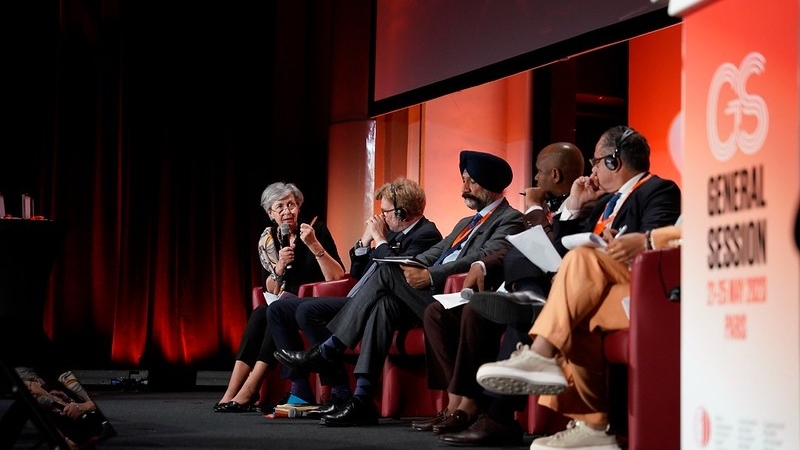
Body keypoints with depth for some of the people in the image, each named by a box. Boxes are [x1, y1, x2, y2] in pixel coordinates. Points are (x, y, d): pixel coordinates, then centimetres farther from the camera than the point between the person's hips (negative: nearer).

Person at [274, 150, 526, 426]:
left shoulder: (510, 221, 1)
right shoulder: (466, 224, 31)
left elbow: (483, 258, -16)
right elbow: (431, 255, 23)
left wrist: (430, 276, -23)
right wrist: (408, 268, 1)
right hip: (430, 296, 8)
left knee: (386, 273, -20)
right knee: (384, 305, -21)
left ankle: (326, 352, -16)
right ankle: (362, 401, -28)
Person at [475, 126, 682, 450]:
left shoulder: (658, 190, 4)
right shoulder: (607, 202, 29)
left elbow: (664, 236, -18)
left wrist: (643, 241, -39)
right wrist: (573, 205, 19)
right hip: (602, 291, 8)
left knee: (583, 258, -30)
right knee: (573, 324, -25)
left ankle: (540, 356, -38)